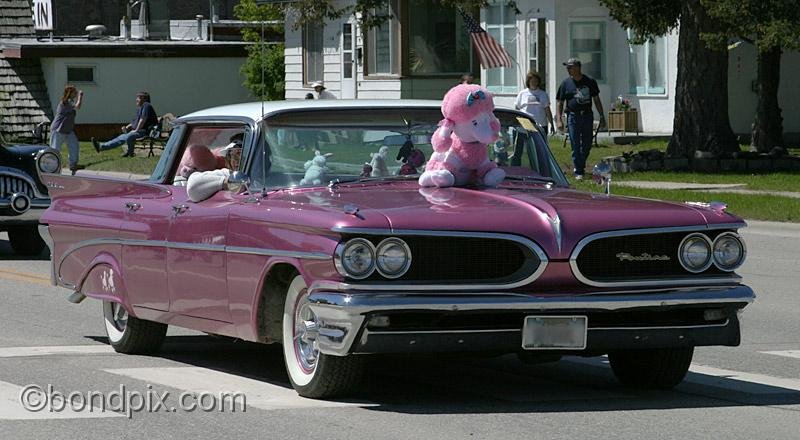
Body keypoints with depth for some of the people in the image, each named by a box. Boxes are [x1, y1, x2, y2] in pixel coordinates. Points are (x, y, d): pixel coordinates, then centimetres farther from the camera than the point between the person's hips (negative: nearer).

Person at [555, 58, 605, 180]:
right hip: (573, 116, -2)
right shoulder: (566, 84, 2)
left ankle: (581, 164, 31)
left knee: (587, 145, 8)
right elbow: (560, 103, 3)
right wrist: (559, 120, -8)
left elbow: (596, 100, 12)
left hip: (587, 116, 2)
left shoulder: (590, 81, 5)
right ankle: (578, 171, -1)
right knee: (576, 146, -5)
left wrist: (602, 117, 9)